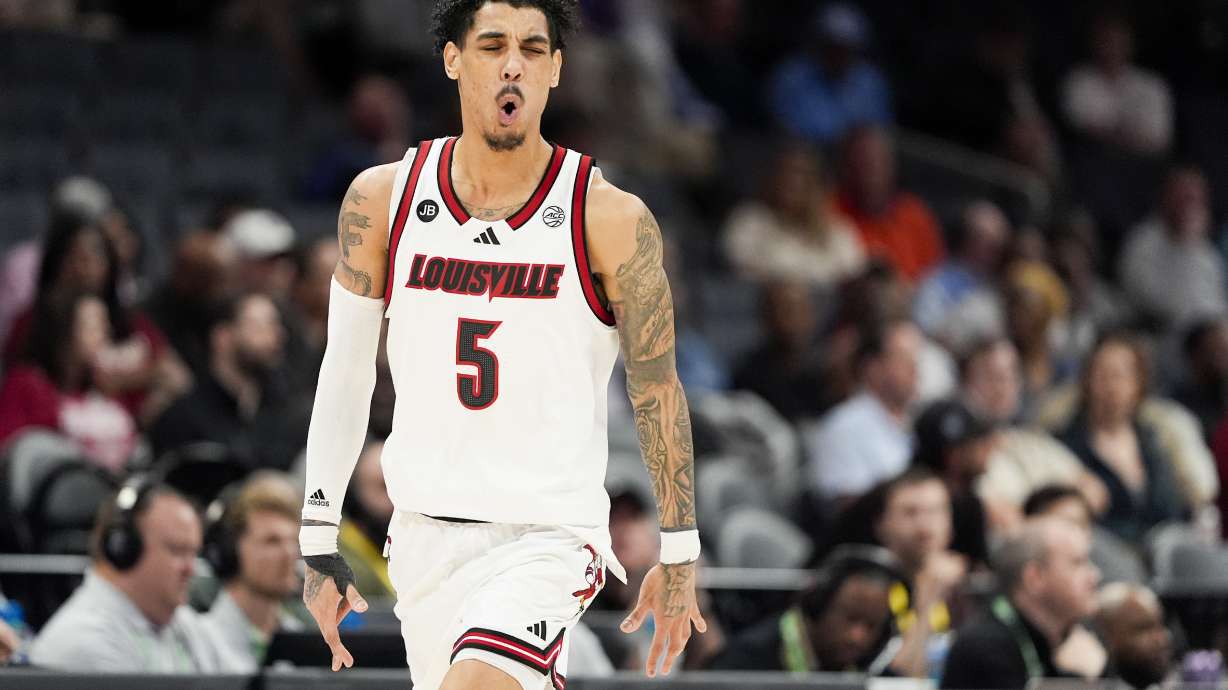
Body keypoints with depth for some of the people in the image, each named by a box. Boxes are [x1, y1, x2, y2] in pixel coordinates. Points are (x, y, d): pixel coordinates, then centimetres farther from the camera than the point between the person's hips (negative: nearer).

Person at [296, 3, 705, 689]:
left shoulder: (611, 220, -8)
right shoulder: (382, 200, 1)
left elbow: (658, 393, 1)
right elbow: (346, 374, 8)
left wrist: (679, 559, 4)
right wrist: (319, 542, 6)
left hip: (549, 536, -4)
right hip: (424, 534, 4)